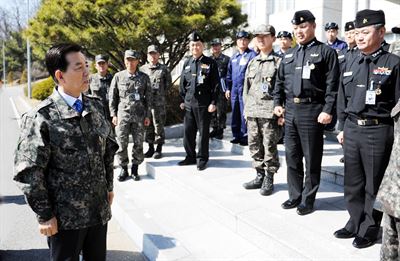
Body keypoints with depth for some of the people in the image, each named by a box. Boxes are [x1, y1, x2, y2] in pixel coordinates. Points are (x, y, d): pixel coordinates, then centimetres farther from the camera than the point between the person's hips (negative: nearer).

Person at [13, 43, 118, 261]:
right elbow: (29, 173, -14)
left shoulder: (96, 107, 3)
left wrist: (109, 186, 13)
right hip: (65, 217, -5)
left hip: (99, 209, 5)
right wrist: (45, 215, -11)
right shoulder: (40, 118, -15)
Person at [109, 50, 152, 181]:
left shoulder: (144, 77, 3)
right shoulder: (118, 76, 2)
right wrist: (113, 114, 2)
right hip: (122, 115, 0)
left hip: (139, 116, 0)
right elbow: (112, 96, 6)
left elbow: (149, 97, 5)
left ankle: (135, 169, 18)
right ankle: (123, 169, 15)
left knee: (138, 143, 4)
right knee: (122, 144, 1)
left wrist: (148, 115, 2)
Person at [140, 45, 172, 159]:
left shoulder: (164, 69, 3)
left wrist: (160, 93, 4)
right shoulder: (142, 69, 11)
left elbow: (168, 83, 8)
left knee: (158, 126, 0)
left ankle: (159, 149, 11)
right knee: (147, 125, 9)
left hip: (159, 102, -3)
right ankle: (150, 148, 21)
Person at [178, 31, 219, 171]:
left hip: (204, 104, -4)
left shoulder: (210, 63, -2)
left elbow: (216, 84, -5)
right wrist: (182, 100, 10)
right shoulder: (187, 63, 11)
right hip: (189, 103, 5)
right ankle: (190, 157, 24)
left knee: (203, 132, 4)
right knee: (188, 131, 9)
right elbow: (182, 83, 15)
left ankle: (202, 159, 17)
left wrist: (213, 102, -10)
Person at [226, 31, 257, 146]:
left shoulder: (252, 55, -3)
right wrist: (228, 88, 17)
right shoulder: (233, 57, 17)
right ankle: (236, 135, 21)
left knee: (244, 114, -5)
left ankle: (245, 136, 4)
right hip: (234, 90, 6)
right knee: (235, 114, 11)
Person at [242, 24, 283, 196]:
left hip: (270, 112, -6)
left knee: (270, 147, 0)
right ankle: (259, 176, 24)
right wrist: (246, 109, 13)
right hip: (252, 112, 6)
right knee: (254, 146, 11)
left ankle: (269, 179, 13)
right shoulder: (252, 63, 16)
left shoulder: (279, 61, -2)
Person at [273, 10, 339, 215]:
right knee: (292, 156, 12)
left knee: (312, 158, 4)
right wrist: (277, 103, 8)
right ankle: (295, 195, 25)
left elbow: (332, 84, -9)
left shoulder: (326, 52, -2)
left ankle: (308, 200, 16)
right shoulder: (289, 55, 15)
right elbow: (279, 82, 20)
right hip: (290, 110, 6)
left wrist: (327, 110, -15)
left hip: (312, 110, -6)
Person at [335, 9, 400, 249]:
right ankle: (355, 222, 29)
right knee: (353, 182, 13)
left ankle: (370, 229, 21)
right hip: (352, 130, 5)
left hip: (378, 131, -5)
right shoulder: (351, 64, 11)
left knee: (373, 184, 6)